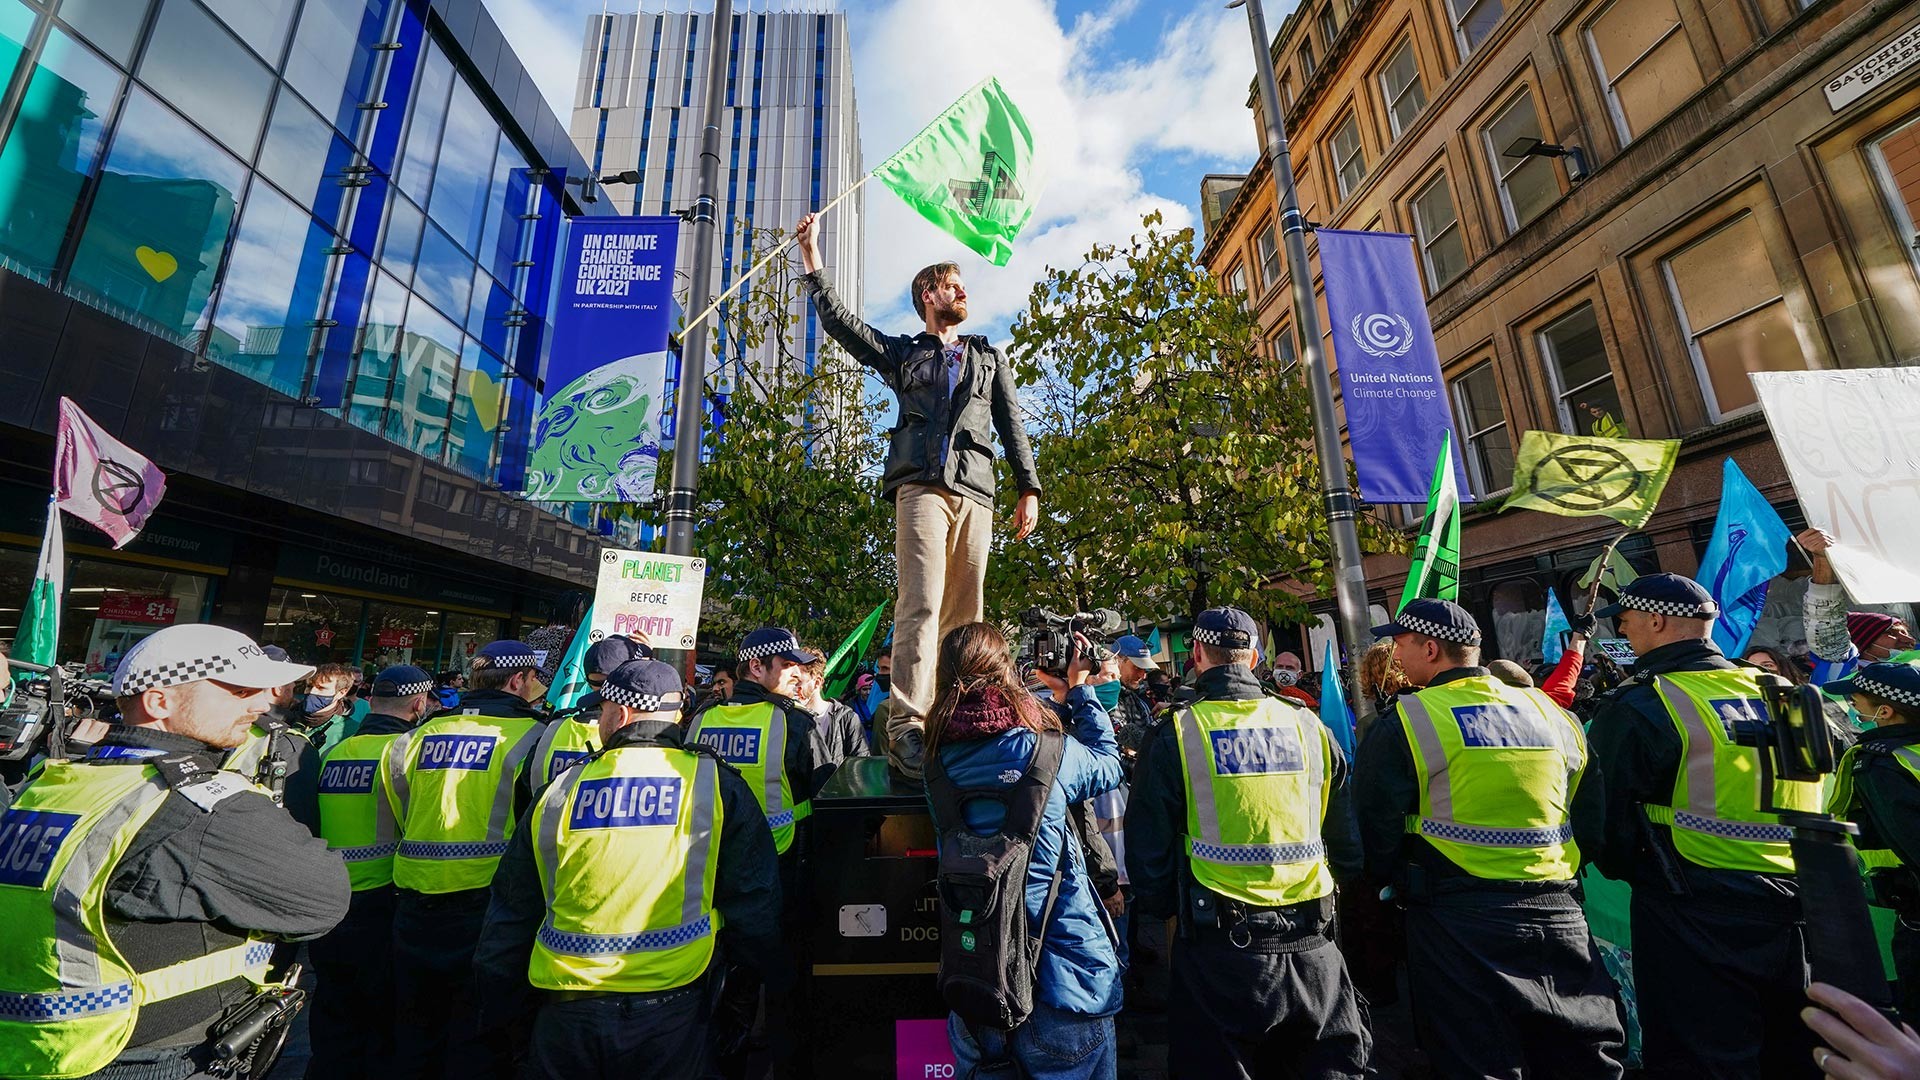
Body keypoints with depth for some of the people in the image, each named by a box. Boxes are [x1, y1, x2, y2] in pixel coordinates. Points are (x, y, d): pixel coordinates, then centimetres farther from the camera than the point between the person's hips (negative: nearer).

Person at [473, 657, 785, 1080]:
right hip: (671, 1011, -2)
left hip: (567, 1012, 3)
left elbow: (510, 915, 10)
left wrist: (497, 1012, 25)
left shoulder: (561, 790, 1)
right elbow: (755, 907, -5)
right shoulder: (717, 784, -8)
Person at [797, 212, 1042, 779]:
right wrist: (812, 261, 8)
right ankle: (907, 725, -21)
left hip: (975, 490, 3)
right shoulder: (901, 353, 24)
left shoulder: (989, 357, 29)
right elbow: (839, 322, 16)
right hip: (921, 484, -2)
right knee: (922, 603, -18)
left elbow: (1012, 426, 19)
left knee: (965, 614, -2)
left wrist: (1029, 488, 8)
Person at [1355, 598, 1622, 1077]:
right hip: (1557, 911, 6)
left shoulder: (1403, 724, -11)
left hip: (1460, 921, -6)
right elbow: (1591, 821, 15)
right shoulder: (1554, 714, 8)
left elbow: (1375, 831, -8)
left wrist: (1395, 883, 11)